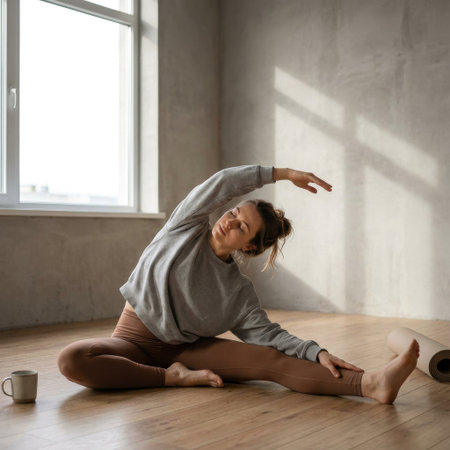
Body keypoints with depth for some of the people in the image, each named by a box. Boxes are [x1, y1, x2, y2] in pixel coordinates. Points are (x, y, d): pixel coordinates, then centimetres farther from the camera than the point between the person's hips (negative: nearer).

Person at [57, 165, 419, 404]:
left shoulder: (240, 292, -3)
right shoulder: (187, 229, -7)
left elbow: (267, 333, -6)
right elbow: (223, 184, -18)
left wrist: (317, 353, -22)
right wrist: (282, 174, -15)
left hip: (187, 348, 1)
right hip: (135, 341, 0)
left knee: (270, 359, -22)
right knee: (72, 359, -35)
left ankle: (370, 383, -36)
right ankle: (171, 377, -26)